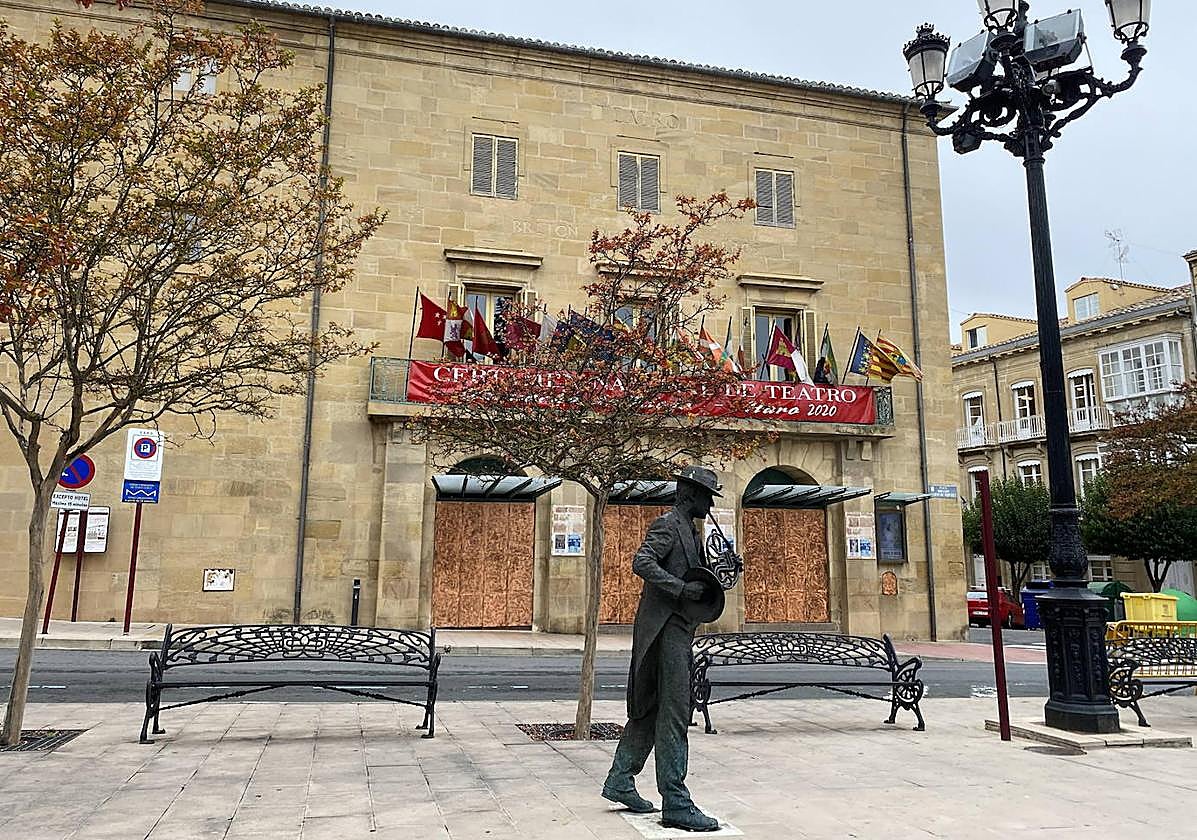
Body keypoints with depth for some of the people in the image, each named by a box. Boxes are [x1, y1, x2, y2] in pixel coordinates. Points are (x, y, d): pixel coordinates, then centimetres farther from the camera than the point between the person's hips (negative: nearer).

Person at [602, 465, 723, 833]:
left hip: (678, 629, 10)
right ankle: (675, 803, -3)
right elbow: (641, 563, -24)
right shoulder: (667, 525, -11)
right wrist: (683, 589, -27)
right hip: (666, 628, -10)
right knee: (674, 714, -8)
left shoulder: (689, 530, 21)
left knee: (648, 708, 16)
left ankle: (620, 781, 26)